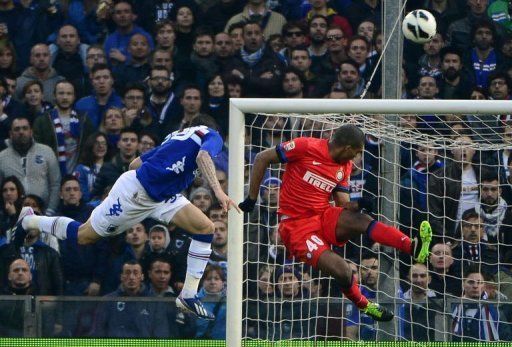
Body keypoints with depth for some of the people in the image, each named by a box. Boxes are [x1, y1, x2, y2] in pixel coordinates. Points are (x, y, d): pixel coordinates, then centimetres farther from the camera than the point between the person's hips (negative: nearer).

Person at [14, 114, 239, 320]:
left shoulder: (176, 137, 21)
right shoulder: (212, 135, -2)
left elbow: (135, 163, 22)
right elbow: (203, 156, -27)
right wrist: (218, 191, -36)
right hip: (134, 190, -9)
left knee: (205, 228, -5)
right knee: (83, 236, 5)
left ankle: (188, 296, -5)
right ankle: (29, 221, 29)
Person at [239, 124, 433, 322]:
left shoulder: (344, 166, 10)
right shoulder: (306, 147, -11)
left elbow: (343, 204, 7)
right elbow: (262, 158, -6)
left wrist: (356, 205, -17)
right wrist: (252, 199, -4)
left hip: (325, 217, 5)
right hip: (296, 224, -5)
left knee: (361, 220, -28)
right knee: (342, 271, -25)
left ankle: (414, 248, -46)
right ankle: (363, 306, 1)